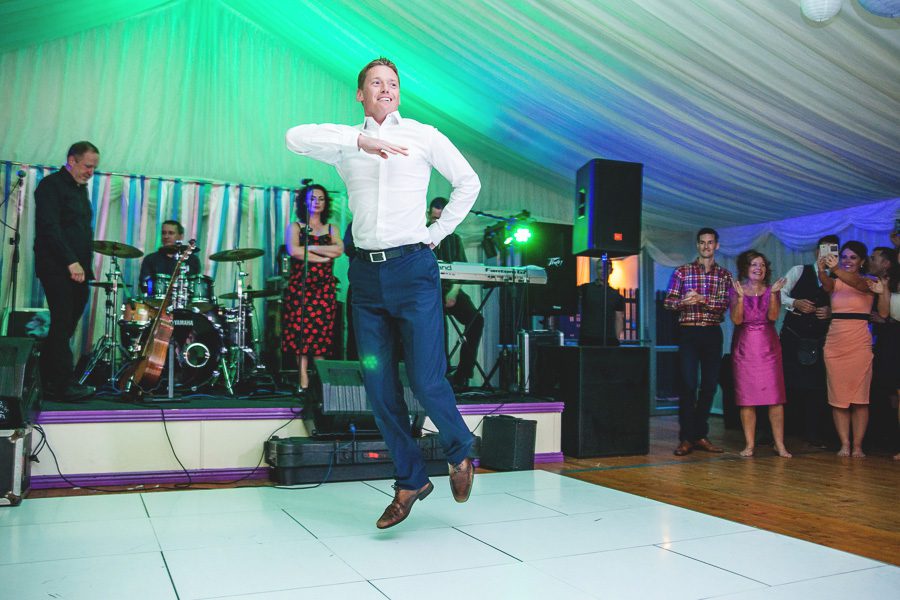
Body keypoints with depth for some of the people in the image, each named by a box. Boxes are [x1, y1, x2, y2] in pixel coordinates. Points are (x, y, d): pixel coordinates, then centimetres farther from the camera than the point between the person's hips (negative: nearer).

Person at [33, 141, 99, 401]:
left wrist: (85, 266, 11)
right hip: (57, 269, -8)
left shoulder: (81, 189, 21)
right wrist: (71, 262, -19)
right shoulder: (51, 185, -4)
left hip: (78, 270, 8)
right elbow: (49, 227, -14)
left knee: (65, 327, 6)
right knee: (63, 326, -8)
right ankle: (65, 385, -5)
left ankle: (48, 383, 11)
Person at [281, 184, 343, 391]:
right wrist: (322, 258, -10)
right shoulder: (295, 227, 10)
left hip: (324, 288, 2)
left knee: (321, 333, -4)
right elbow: (293, 250, -10)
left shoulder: (331, 228, 16)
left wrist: (310, 247, -7)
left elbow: (339, 250, -4)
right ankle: (303, 380, -6)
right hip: (299, 287, -2)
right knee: (301, 333, -8)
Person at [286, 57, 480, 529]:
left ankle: (460, 451, 22)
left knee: (426, 381, -8)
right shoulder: (347, 141, 11)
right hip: (366, 273, 3)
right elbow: (295, 137, -6)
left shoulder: (423, 136, 8)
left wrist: (436, 234, 6)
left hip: (412, 267, -3)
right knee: (379, 389, 3)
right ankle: (410, 480, 19)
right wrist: (360, 140, -16)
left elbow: (468, 182, 13)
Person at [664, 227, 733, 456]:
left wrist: (702, 299, -18)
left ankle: (700, 435, 16)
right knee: (688, 385, -6)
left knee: (710, 385, 5)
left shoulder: (725, 275, 10)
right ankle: (686, 438, -1)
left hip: (713, 334, 2)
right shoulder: (683, 271, 6)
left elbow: (727, 304, -5)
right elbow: (668, 301, 1)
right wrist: (683, 302, -19)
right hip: (689, 332, -2)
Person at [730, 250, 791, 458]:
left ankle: (779, 444, -2)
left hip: (768, 347, 1)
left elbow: (773, 316, -7)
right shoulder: (736, 292, 6)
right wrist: (741, 297, -17)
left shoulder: (771, 291, 9)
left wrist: (773, 293, -17)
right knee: (746, 398, -2)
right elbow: (736, 320, -7)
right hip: (744, 347, -1)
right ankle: (749, 444, 3)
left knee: (775, 397, -6)